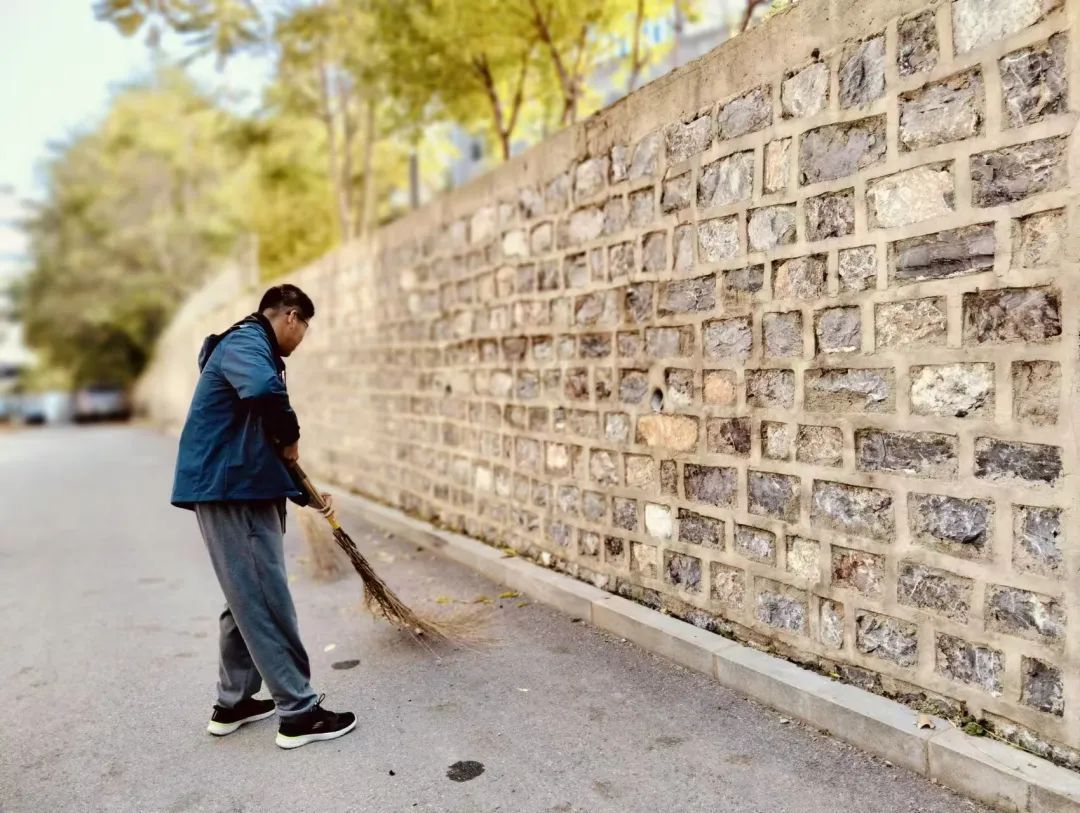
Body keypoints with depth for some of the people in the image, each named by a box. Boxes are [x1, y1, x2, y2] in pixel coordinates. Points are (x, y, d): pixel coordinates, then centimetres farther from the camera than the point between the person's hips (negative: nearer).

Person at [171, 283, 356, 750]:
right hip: (232, 493, -11)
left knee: (247, 600, 18)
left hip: (236, 490, 11)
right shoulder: (246, 342, -10)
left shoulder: (247, 344, 22)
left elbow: (257, 444, 25)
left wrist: (305, 493, 23)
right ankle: (299, 712, 6)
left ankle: (233, 703, 30)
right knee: (267, 603, -4)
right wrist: (290, 437, -19)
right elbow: (265, 389, -37)